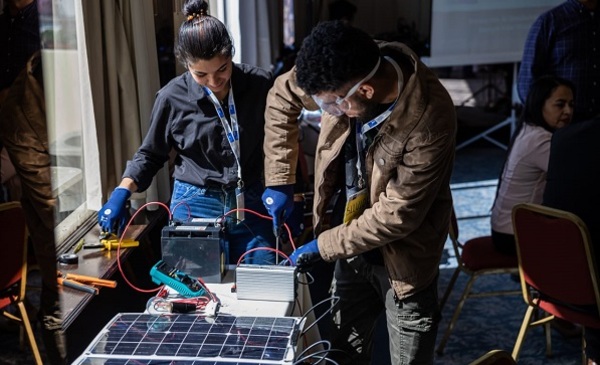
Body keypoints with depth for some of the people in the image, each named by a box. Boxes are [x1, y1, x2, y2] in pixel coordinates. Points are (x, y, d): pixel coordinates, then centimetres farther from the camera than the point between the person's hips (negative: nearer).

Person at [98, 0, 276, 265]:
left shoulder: (259, 84, -5)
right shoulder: (173, 97, -7)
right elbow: (150, 154, 6)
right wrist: (122, 192, -7)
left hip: (250, 204, 2)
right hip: (194, 206, -1)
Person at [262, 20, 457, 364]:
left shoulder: (429, 118, -32)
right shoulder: (346, 75, -17)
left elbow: (397, 214, -27)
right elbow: (283, 95, 2)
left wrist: (323, 245, -18)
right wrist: (279, 178, 0)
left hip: (402, 257, -5)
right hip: (353, 246, 5)